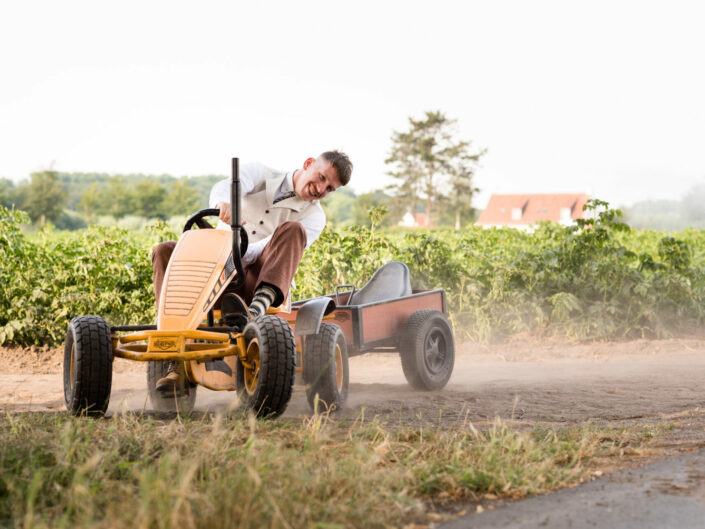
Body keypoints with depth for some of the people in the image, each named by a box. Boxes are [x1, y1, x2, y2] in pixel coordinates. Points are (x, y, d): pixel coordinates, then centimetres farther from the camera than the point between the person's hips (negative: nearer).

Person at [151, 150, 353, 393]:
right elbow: (224, 188, -13)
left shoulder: (314, 216, 8)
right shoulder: (258, 174, 11)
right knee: (164, 251, -24)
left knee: (292, 229, -24)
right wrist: (225, 204, -39)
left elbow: (276, 249, -10)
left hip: (255, 283, -2)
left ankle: (257, 309, -49)